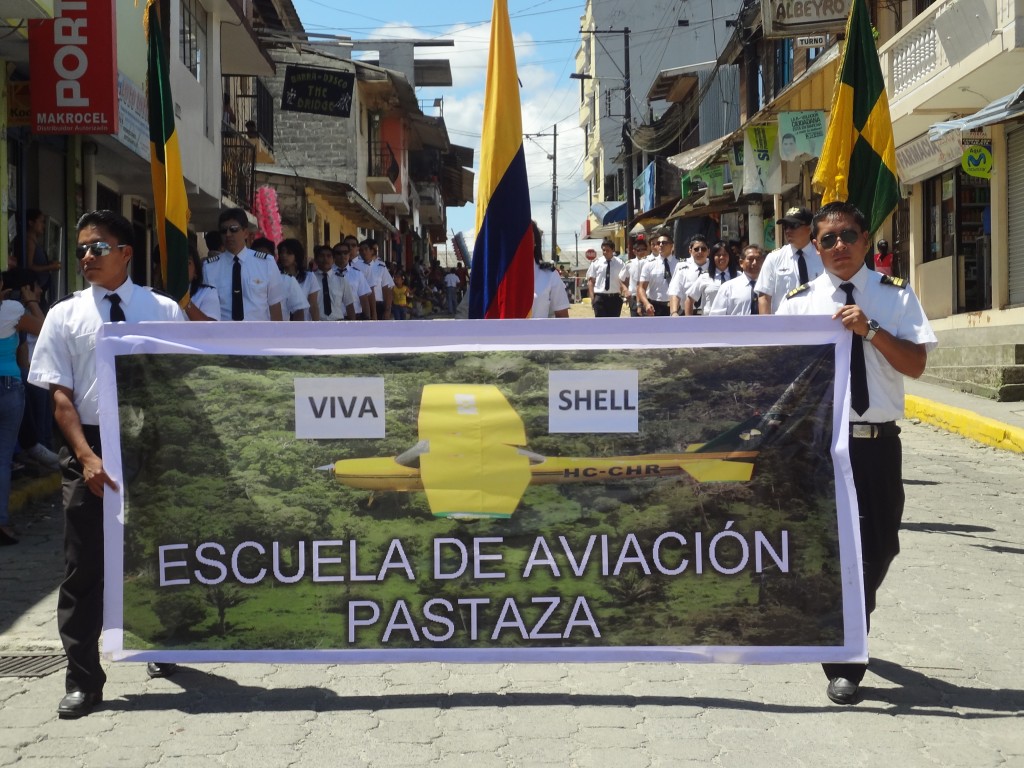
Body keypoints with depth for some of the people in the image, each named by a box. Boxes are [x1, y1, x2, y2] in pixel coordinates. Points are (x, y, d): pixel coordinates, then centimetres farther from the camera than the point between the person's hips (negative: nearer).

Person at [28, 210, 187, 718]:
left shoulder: (164, 311, 1)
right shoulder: (65, 315, 2)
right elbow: (60, 395, -2)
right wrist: (87, 457, -14)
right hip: (88, 449, 0)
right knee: (83, 567, 1)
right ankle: (82, 679, 11)